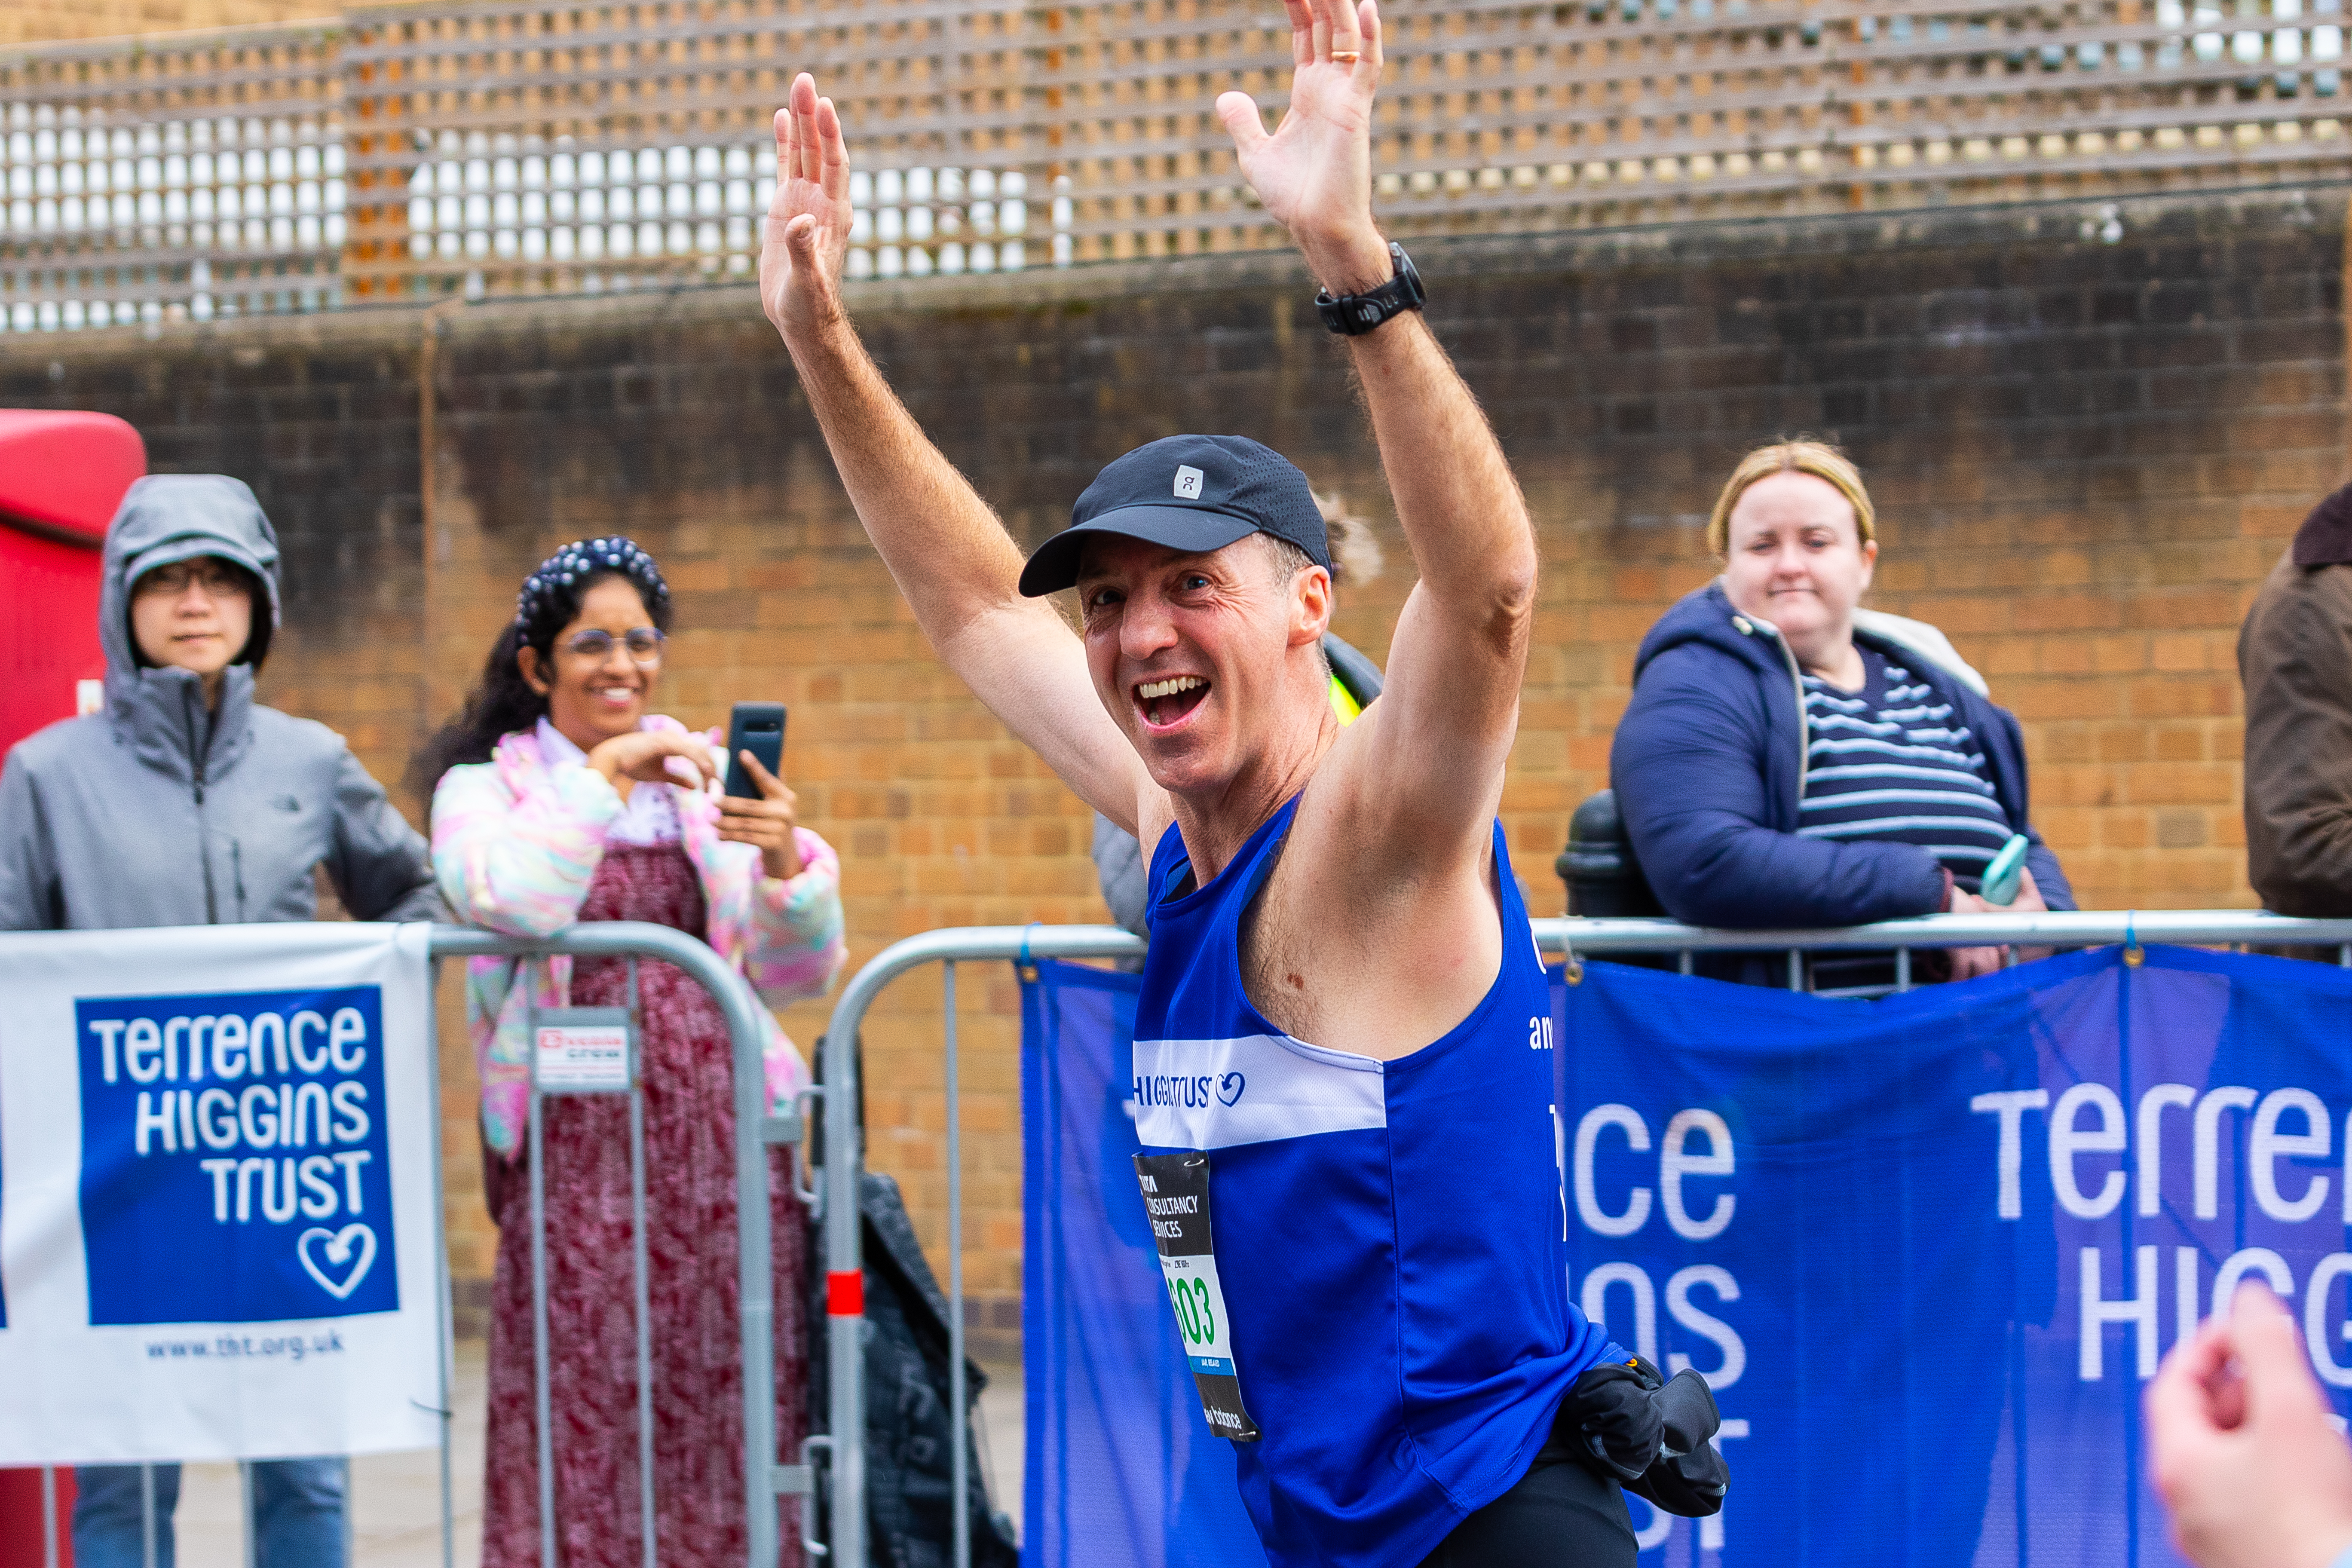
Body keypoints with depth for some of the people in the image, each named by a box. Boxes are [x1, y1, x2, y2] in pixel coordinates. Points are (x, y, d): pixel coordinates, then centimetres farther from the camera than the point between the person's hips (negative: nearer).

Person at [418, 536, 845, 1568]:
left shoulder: (702, 785, 14)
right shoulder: (486, 786, 5)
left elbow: (797, 976, 10)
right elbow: (511, 901, -18)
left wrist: (786, 859, -7)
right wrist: (606, 776, -15)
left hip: (716, 1135, 3)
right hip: (576, 1140, -3)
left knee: (731, 1404, 0)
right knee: (583, 1414, -5)